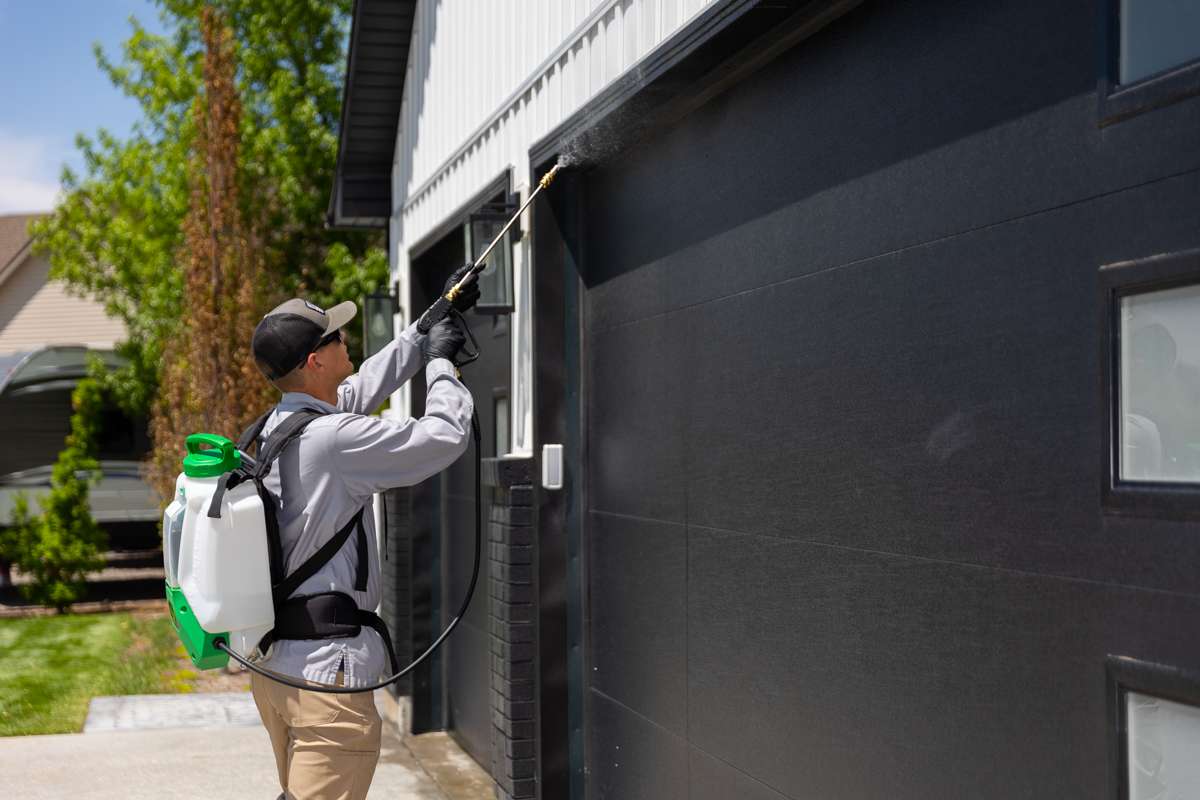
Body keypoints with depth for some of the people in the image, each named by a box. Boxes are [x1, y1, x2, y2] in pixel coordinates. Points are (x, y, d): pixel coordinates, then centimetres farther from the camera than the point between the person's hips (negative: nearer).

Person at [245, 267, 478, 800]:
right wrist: (440, 360, 4)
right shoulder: (333, 438, -19)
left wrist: (434, 321, 26)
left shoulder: (276, 427, 9)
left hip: (272, 664, 10)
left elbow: (364, 385, 22)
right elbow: (446, 437, -13)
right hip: (326, 671, -9)